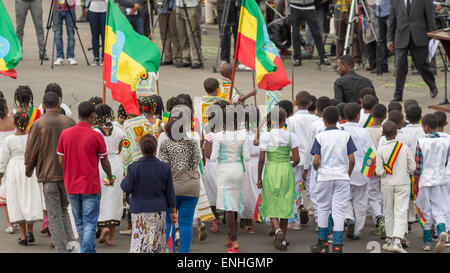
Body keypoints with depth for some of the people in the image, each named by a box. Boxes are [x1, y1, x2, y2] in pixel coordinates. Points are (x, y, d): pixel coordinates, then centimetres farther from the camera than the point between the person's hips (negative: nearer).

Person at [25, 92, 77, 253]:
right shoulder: (69, 122, -1)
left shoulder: (38, 124, -8)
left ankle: (62, 249, -1)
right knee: (63, 210, 19)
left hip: (48, 174, -3)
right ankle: (71, 243, 5)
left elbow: (31, 150, -6)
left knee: (54, 216, 2)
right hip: (68, 175, 3)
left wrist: (29, 169, 11)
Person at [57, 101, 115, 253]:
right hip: (90, 186, -4)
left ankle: (90, 250, 28)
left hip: (71, 187, 4)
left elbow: (61, 161, 5)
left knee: (80, 223, 17)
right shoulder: (96, 136, -11)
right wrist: (110, 177, 17)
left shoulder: (65, 134, 0)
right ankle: (86, 251, -13)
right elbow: (104, 162, -2)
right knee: (89, 223, -2)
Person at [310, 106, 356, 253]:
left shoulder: (320, 137, -5)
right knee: (339, 210, 2)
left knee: (323, 209, 12)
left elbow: (316, 161, -10)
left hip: (324, 177, -1)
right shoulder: (346, 136, -1)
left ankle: (323, 243, 17)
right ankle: (337, 245, -2)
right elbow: (352, 160, -3)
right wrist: (348, 175, 12)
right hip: (342, 177, 1)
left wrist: (316, 168, 13)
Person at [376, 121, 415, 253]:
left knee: (389, 212, 14)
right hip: (403, 183, 0)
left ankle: (389, 240, 23)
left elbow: (379, 172, -12)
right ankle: (397, 241, -17)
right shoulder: (405, 148, -6)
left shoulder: (381, 150, -10)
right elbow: (412, 167, -2)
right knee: (401, 213, -4)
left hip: (387, 184, 0)